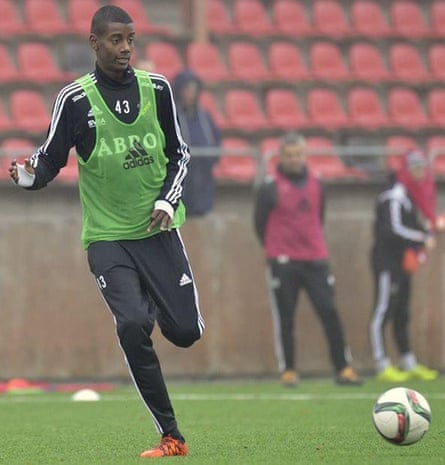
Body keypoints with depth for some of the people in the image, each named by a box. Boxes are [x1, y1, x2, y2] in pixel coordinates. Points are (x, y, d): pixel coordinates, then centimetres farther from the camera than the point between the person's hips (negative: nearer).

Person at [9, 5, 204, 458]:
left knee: (185, 331, -2)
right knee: (132, 326, -20)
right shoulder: (74, 99, -6)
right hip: (107, 237, -2)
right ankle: (170, 436, -10)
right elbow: (49, 162, -1)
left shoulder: (156, 88, 2)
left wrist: (168, 200, -4)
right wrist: (28, 175, -24)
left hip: (157, 229, 3)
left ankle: (153, 304, 37)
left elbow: (179, 153, 12)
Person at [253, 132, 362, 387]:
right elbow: (260, 224, 3)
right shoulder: (270, 188, -3)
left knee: (330, 313, -4)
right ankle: (288, 371, 9)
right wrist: (278, 251, 9)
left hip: (316, 260, 3)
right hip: (283, 263, -3)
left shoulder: (316, 184, 10)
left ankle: (343, 368, -2)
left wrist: (316, 246, 14)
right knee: (285, 320, 0)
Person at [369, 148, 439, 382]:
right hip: (387, 259, -10)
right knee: (383, 310, -8)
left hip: (402, 261, 10)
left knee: (401, 313, 14)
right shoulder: (395, 195, -16)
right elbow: (394, 229, -24)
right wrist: (424, 239, -20)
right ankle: (383, 366, -8)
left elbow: (420, 223, 18)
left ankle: (409, 364, 19)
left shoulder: (416, 194, 14)